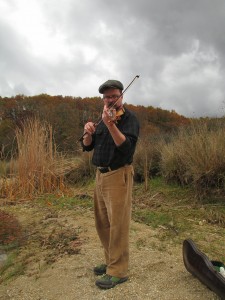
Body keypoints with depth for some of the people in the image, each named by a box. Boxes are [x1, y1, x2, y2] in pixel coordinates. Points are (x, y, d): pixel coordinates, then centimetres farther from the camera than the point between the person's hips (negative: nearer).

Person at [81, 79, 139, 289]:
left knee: (117, 225, 1)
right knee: (102, 223, 16)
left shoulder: (128, 118, -7)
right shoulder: (103, 119, 16)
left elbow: (127, 147, -24)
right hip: (100, 175, 8)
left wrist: (110, 124, -36)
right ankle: (111, 260, 34)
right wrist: (88, 133, -9)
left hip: (118, 176, -8)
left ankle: (118, 271, 17)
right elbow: (87, 147, 11)